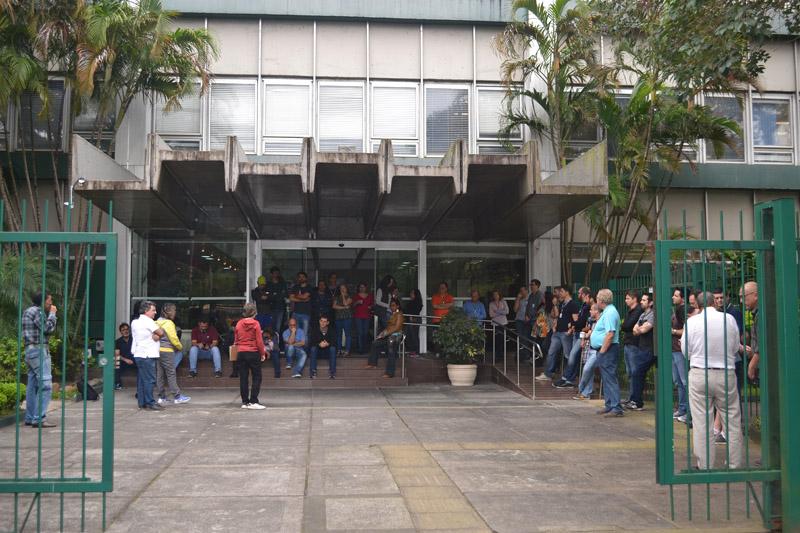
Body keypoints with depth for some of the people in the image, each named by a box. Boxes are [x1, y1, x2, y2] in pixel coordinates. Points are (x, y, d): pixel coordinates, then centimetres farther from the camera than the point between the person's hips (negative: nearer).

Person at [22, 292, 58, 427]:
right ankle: (39, 419, -16)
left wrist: (50, 314, 15)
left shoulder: (29, 311, 20)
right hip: (39, 350, -10)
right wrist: (52, 314, -5)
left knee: (33, 385, 11)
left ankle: (30, 417, 13)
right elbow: (48, 329, -17)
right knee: (45, 385, -12)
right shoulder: (37, 311, -11)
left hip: (30, 350, 10)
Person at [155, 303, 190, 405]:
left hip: (158, 350, 8)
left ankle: (162, 397, 13)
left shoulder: (157, 322, 11)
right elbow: (173, 338, -13)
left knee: (160, 374, 9)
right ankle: (177, 397, 1)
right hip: (167, 351, -8)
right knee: (171, 374, -3)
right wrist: (180, 347, 4)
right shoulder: (169, 323, -13)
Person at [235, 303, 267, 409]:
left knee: (243, 378, 8)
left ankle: (245, 402, 12)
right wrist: (263, 353, 0)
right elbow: (259, 341, -9)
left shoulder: (239, 324, 3)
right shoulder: (255, 324, -10)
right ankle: (253, 402, -4)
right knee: (257, 378, 2)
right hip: (254, 353, -4)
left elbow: (236, 340, 9)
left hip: (241, 353, 5)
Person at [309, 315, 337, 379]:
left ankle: (332, 371, -31)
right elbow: (311, 342, -16)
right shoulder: (314, 330, -8)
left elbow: (334, 342, -16)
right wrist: (319, 344, -35)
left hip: (328, 349, 0)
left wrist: (327, 344, -38)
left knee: (333, 348, -30)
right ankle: (313, 371, -31)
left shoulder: (331, 330, -7)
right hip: (318, 349, 0)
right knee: (313, 348, -31)